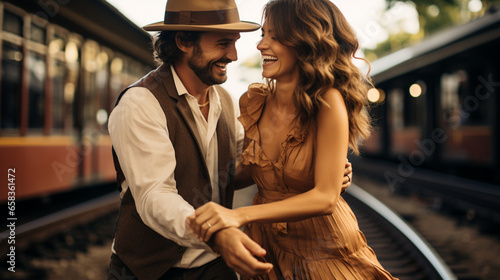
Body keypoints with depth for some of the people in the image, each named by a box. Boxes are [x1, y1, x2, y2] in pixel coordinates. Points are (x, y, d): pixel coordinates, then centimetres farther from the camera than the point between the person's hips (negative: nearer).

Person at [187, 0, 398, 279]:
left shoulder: (328, 102, -23)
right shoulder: (252, 102, -8)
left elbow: (325, 198, -27)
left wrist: (240, 215, -35)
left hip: (325, 252, -4)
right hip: (268, 245, 4)